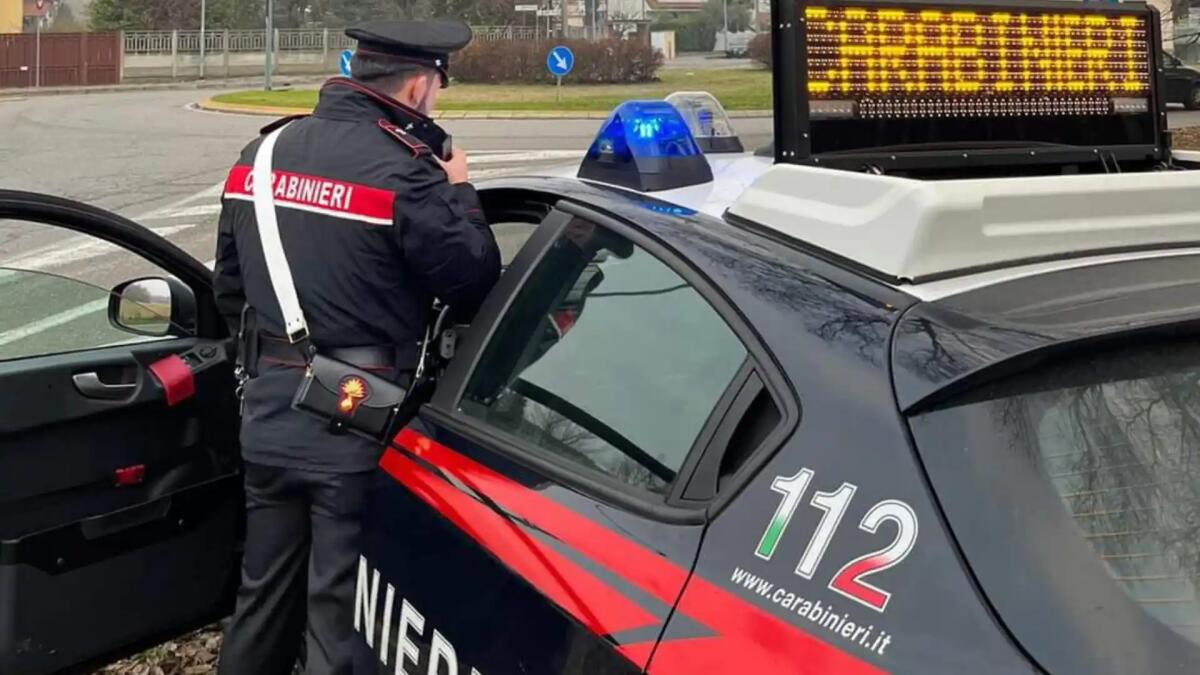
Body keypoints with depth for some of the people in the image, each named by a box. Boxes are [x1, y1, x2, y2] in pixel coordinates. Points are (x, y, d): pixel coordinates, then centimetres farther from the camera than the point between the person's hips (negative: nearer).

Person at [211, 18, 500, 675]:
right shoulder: (402, 170, -15)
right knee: (342, 613, 6)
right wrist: (459, 193, 5)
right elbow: (472, 279, -9)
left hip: (268, 416, 7)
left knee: (264, 597, 20)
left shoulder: (261, 154, 8)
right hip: (356, 425, -6)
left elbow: (228, 284, 14)